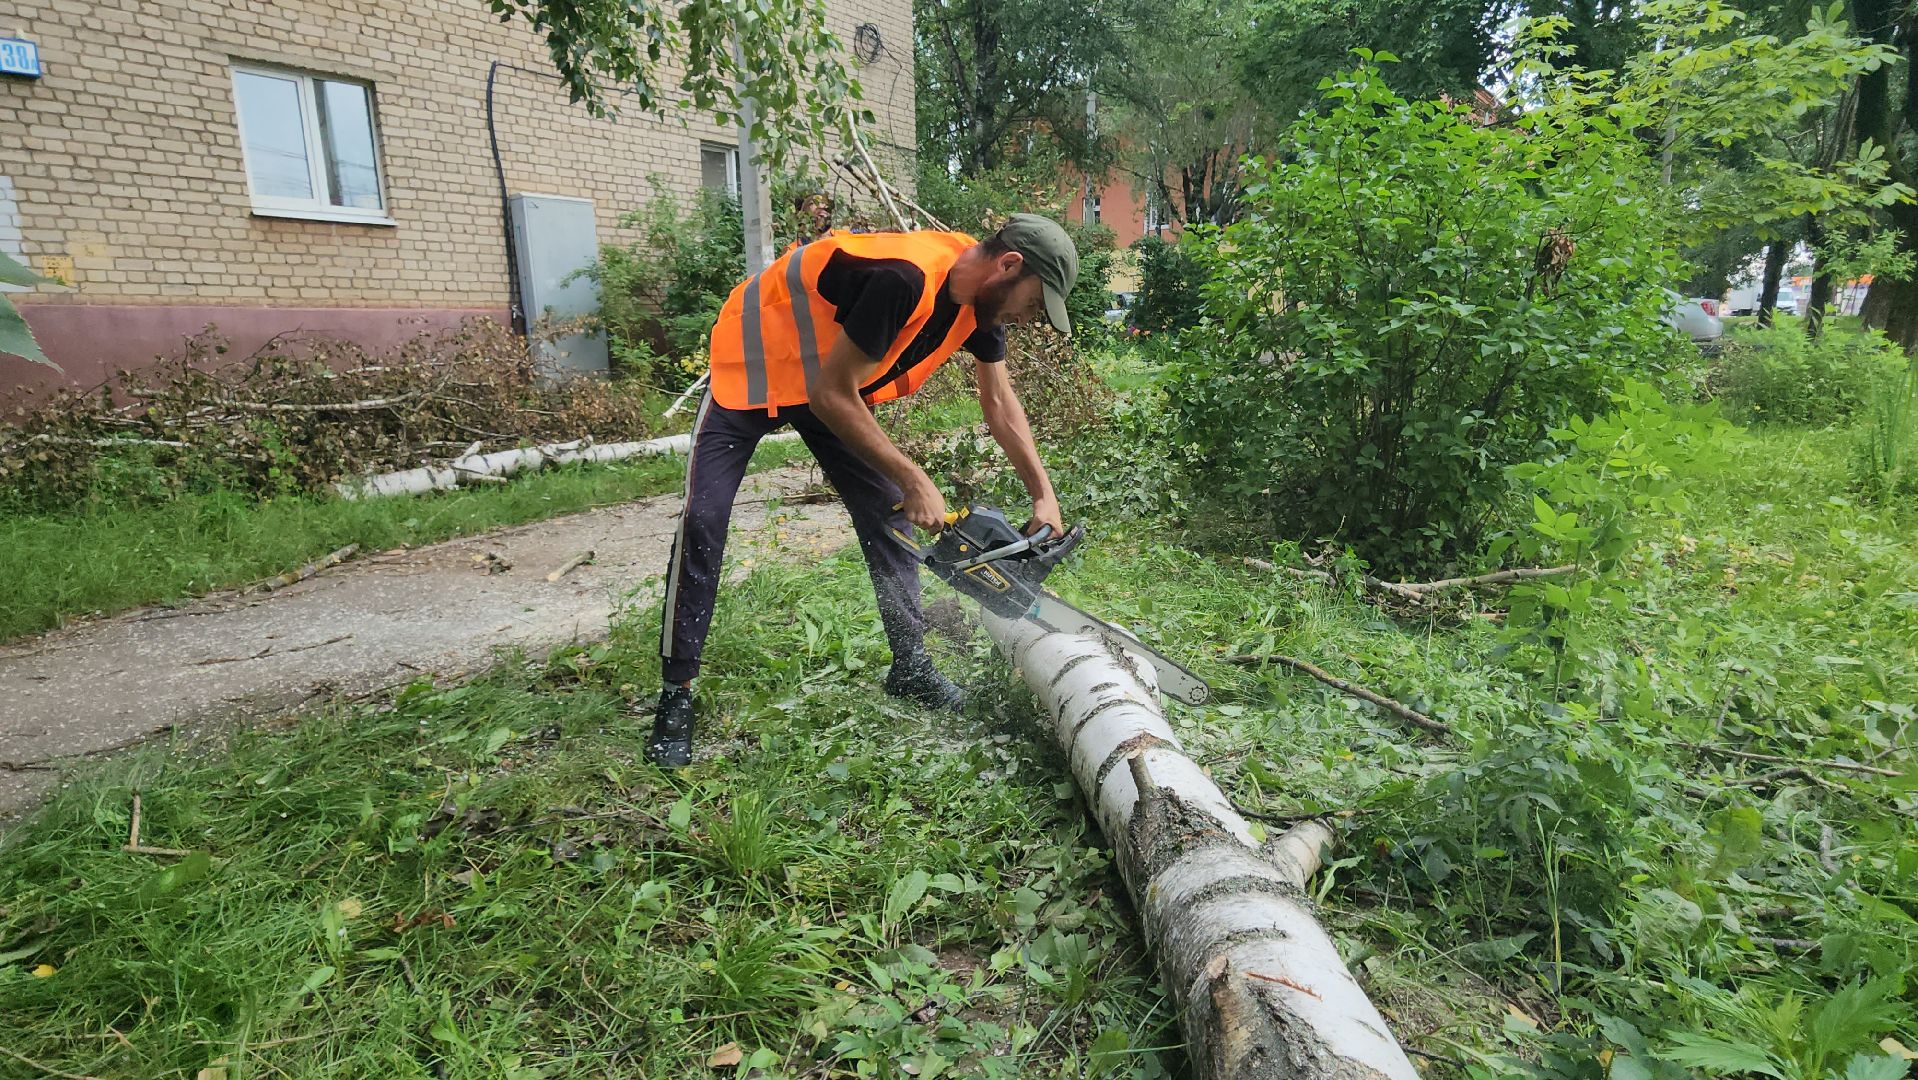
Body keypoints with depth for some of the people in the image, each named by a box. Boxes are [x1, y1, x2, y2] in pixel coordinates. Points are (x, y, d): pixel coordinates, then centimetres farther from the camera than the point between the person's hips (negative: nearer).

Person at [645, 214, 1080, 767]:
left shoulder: (981, 297, -11)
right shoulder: (905, 279, -37)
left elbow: (1001, 406, 1)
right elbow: (832, 396, -32)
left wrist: (1044, 495, -5)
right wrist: (914, 481, -27)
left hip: (835, 380, 8)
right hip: (753, 366, -7)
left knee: (886, 513, 1)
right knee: (703, 522, -14)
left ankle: (910, 666, 14)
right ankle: (675, 695, -3)